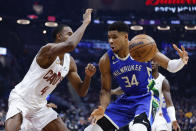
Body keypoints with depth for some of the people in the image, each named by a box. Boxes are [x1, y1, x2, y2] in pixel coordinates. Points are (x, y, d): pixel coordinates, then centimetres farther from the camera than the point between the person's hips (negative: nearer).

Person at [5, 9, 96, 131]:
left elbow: (81, 92, 7)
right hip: (21, 98, -8)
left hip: (39, 105, 8)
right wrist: (86, 22, -32)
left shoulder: (70, 62, 4)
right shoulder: (48, 49, -21)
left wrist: (88, 76, -14)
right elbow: (70, 45, -44)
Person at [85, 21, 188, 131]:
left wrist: (182, 61, -33)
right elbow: (106, 90, 1)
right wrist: (103, 109, -19)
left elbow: (170, 66, -10)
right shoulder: (106, 60, -8)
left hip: (146, 97, -4)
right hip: (126, 100, 5)